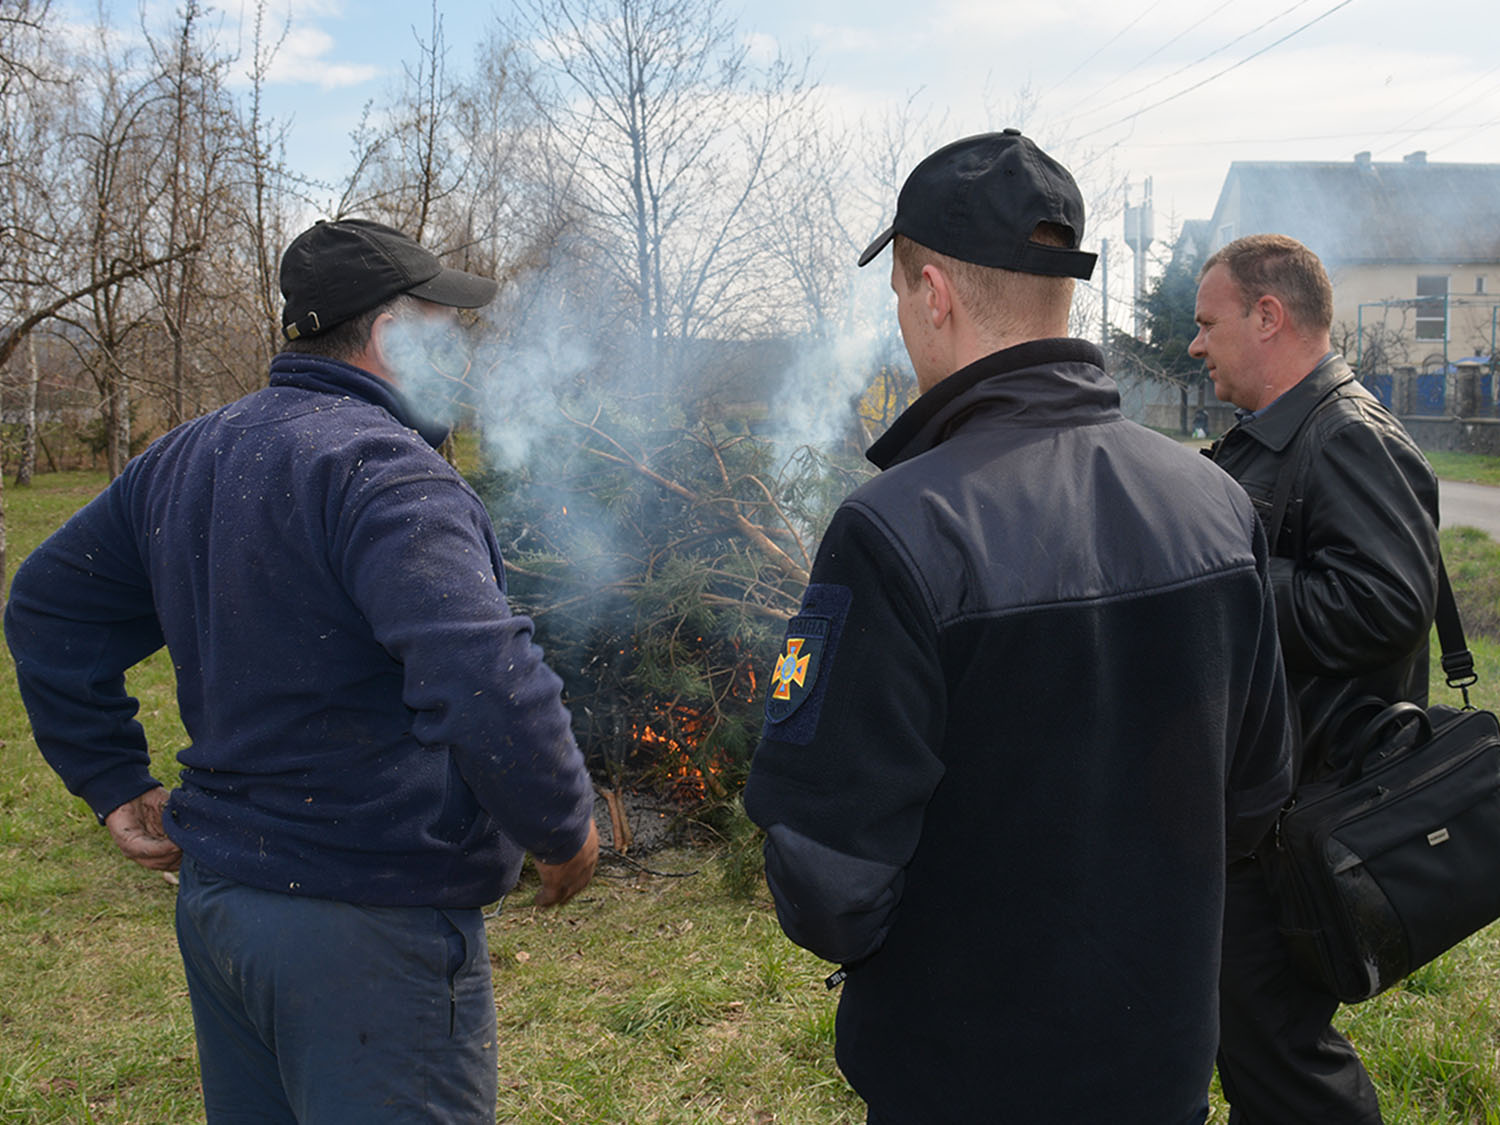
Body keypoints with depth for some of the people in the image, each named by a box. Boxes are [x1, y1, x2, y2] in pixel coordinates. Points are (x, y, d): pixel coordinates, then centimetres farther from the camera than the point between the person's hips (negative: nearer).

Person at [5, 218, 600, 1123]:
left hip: (213, 900, 9)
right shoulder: (383, 470, -21)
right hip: (370, 926, -9)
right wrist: (565, 830, -16)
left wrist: (116, 782, 16)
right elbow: (486, 685, -33)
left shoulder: (186, 459, 8)